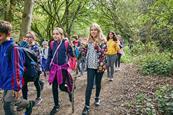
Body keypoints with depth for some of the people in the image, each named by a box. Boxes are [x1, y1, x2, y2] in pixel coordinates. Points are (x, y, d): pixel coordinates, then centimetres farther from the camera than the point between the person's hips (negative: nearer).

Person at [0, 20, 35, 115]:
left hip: (11, 84, -7)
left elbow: (17, 69, -19)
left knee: (8, 107, 1)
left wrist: (17, 87, -18)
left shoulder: (13, 48, -19)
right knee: (14, 101, 19)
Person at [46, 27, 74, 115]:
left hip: (63, 68, -3)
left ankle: (69, 91, 38)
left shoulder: (66, 43, -9)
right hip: (54, 67, 3)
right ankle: (56, 105, 24)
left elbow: (72, 55, -5)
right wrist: (47, 67, 8)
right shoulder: (52, 44, 0)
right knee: (54, 87, 7)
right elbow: (49, 56, 9)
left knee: (62, 86, 0)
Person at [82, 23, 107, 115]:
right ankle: (87, 106, -1)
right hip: (90, 66, 2)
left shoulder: (102, 41, -6)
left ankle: (97, 98, 40)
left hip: (99, 66, -2)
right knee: (89, 85, -4)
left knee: (98, 83, 13)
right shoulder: (89, 41, 5)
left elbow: (103, 53, -15)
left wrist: (96, 46, -28)